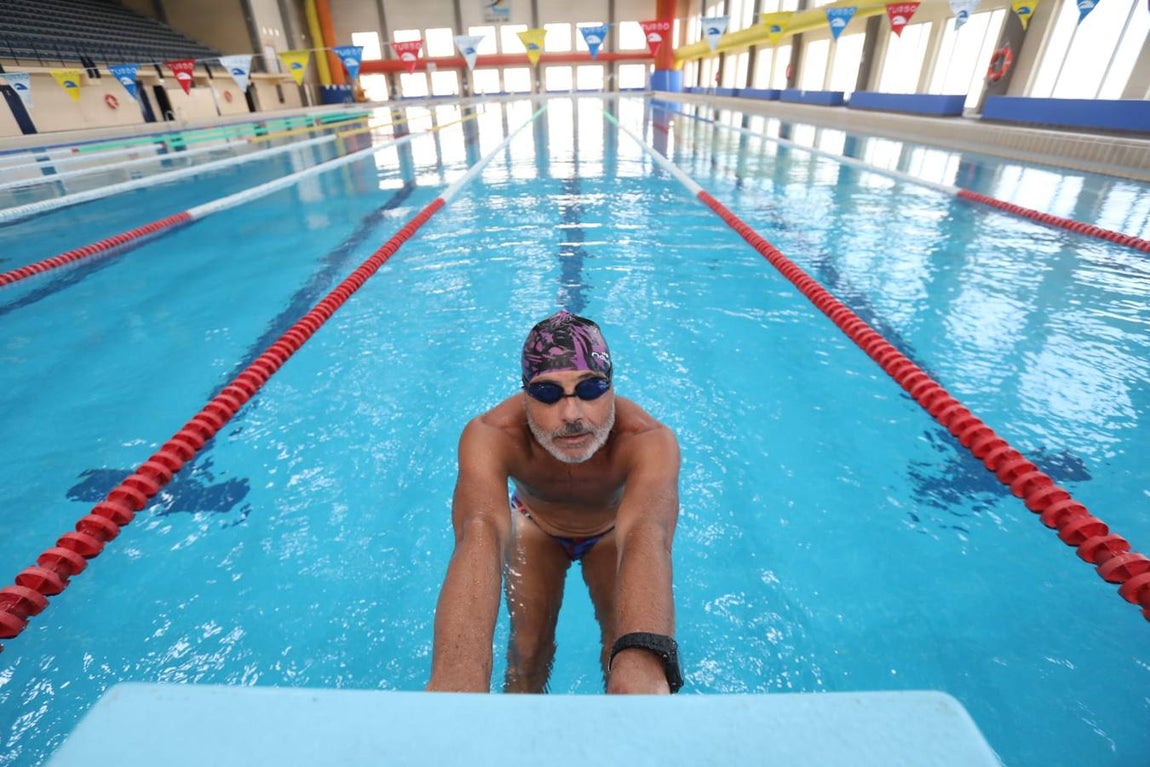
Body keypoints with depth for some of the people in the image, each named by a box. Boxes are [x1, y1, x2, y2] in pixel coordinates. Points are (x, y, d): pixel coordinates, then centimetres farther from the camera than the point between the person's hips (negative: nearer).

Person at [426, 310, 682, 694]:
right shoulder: (489, 436, -40)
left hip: (612, 529, 0)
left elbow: (646, 536, -57)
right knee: (528, 645, 1)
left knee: (622, 645, -4)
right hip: (535, 525, 1)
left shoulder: (649, 440, -41)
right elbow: (480, 533, -55)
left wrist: (642, 659, -77)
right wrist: (455, 671, -72)